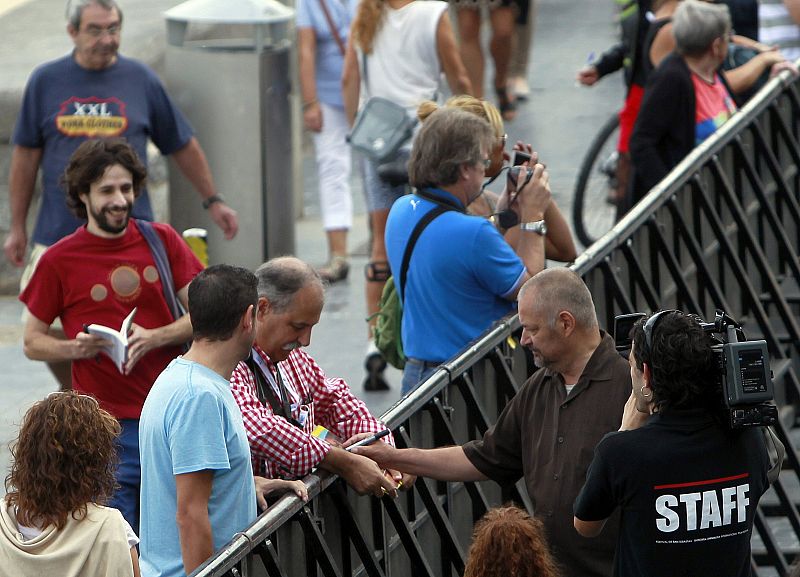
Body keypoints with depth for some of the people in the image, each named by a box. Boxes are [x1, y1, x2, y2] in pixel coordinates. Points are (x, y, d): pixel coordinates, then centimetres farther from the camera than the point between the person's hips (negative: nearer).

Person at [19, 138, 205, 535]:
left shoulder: (161, 241, 7)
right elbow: (32, 342, 6)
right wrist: (76, 348, -14)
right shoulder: (59, 260, 0)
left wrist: (154, 337, -12)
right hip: (107, 424, -2)